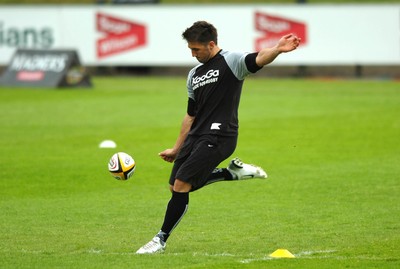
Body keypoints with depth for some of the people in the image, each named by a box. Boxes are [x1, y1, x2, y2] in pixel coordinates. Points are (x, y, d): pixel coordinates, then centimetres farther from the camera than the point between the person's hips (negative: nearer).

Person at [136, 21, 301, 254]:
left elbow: (258, 59, -27)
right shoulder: (194, 75, 18)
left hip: (218, 137, -9)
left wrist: (277, 50, -48)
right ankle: (234, 172, 19)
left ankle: (161, 240, -2)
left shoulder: (231, 62, -6)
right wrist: (177, 149, 28)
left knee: (182, 185, -14)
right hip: (195, 137, 9)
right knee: (177, 187, 9)